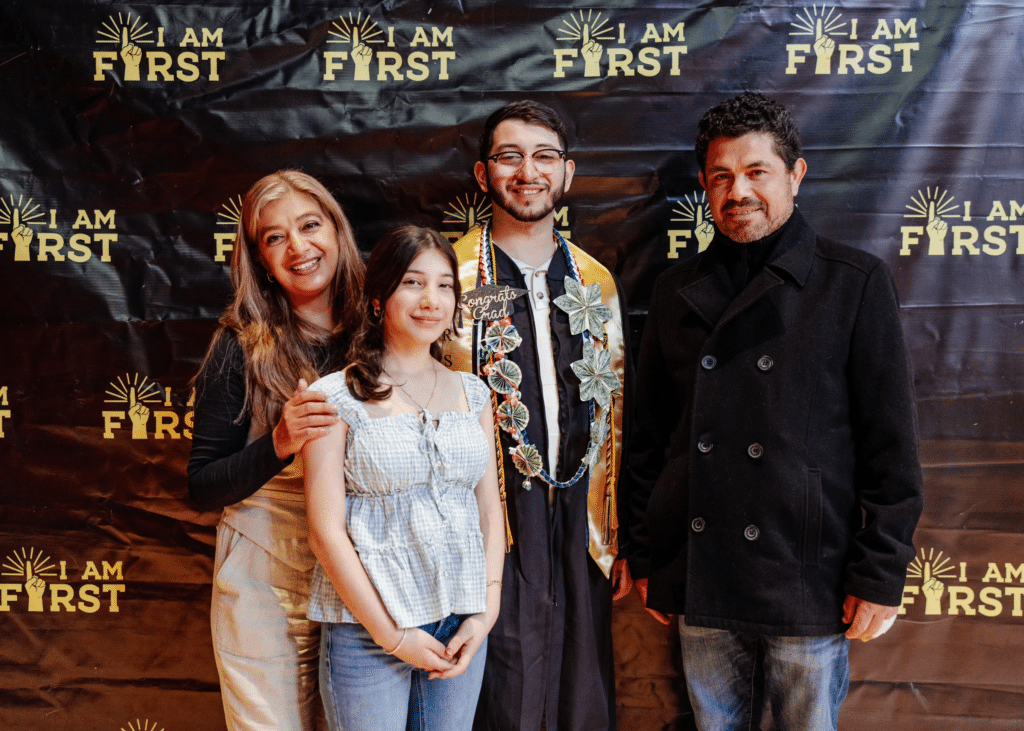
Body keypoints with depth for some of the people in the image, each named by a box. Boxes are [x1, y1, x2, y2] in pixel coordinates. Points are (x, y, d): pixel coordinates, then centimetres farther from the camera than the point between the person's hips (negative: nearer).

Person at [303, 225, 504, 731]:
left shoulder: (472, 394, 8)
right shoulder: (337, 397, -6)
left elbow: (490, 511, 9)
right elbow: (326, 531, -9)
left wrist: (486, 612, -1)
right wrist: (391, 634, -10)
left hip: (461, 628, 4)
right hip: (367, 628, -4)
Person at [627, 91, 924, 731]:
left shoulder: (855, 283, -3)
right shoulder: (678, 293, 8)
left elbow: (891, 445, -4)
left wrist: (880, 576, -7)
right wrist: (645, 557, 11)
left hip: (809, 582, -3)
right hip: (699, 580, 3)